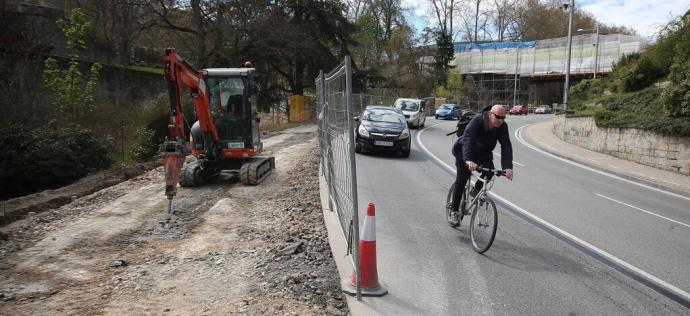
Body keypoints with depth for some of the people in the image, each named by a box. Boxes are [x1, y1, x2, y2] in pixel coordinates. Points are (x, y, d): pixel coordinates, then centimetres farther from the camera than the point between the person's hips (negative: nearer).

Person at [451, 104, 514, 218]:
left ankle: (476, 190, 6)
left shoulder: (503, 126, -18)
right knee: (461, 181, -7)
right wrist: (468, 160, -59)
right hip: (465, 153, -4)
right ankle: (455, 210, 8)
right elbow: (468, 139, -43)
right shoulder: (477, 121, -31)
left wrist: (508, 167, -42)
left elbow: (506, 146, -27)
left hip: (484, 154, 4)